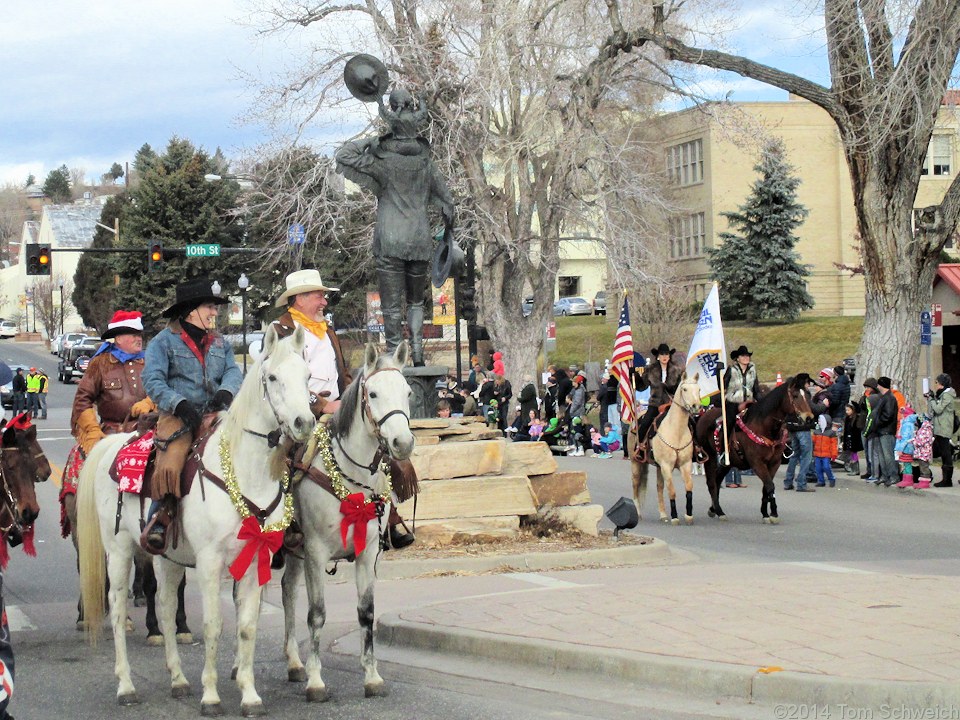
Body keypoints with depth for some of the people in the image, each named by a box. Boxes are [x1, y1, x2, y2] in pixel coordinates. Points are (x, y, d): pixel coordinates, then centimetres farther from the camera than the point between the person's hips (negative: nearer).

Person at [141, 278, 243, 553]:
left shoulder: (220, 343, 21)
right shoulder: (164, 341, 4)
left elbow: (233, 371, 9)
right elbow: (152, 380, -7)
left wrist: (225, 392, -16)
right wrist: (180, 404, -20)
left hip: (215, 415, 4)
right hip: (178, 417, -4)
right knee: (169, 466, -26)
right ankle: (159, 520, -13)